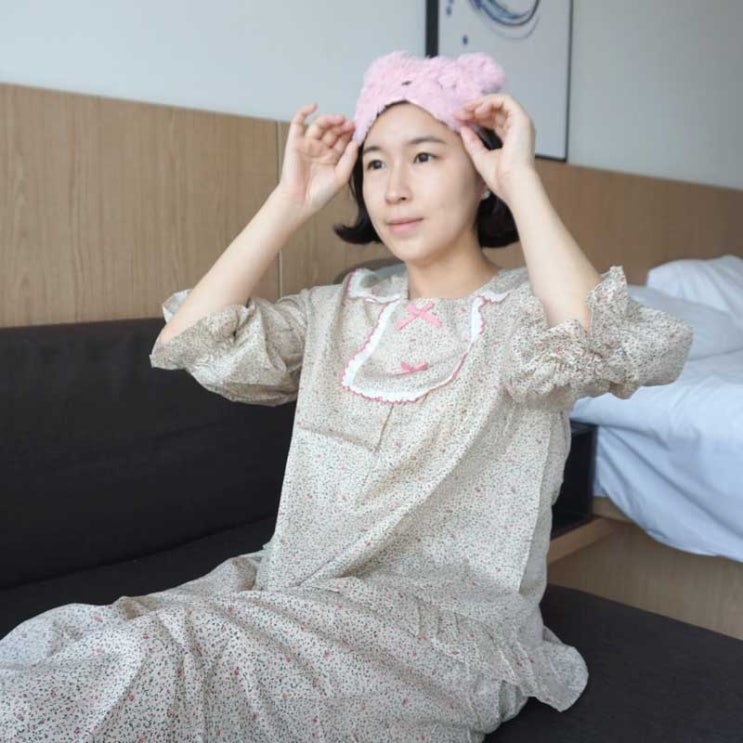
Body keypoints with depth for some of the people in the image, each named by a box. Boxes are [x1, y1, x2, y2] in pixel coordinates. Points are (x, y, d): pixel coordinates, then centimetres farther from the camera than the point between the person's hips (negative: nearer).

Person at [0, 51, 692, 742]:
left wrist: (522, 180, -15)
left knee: (156, 656, -27)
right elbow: (187, 342, 2)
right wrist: (291, 201, 2)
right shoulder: (343, 308, 13)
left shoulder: (527, 307, 0)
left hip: (449, 614, -4)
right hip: (293, 583, 5)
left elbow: (593, 350, -25)